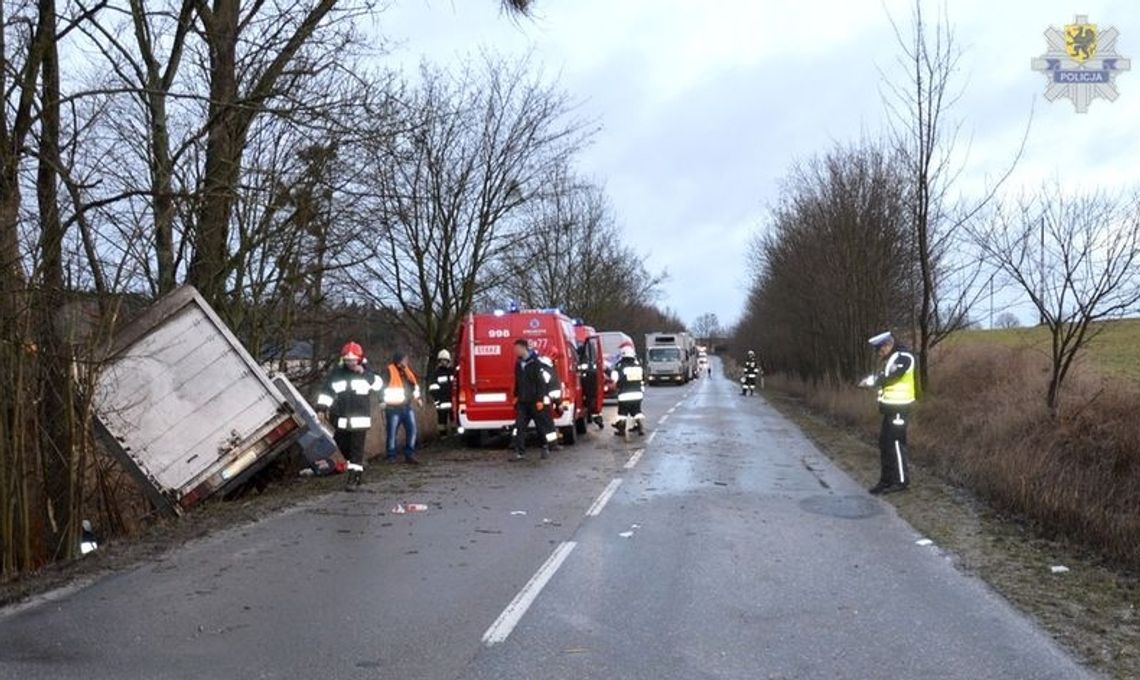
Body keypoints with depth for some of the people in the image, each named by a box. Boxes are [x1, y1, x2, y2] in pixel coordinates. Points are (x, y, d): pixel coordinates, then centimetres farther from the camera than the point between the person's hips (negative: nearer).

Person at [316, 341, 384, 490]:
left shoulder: (366, 372, 1)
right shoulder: (336, 372, 4)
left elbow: (378, 385, -12)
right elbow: (327, 390, 5)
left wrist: (365, 374, -21)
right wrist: (322, 408, -3)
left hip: (360, 418, -3)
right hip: (341, 419, 3)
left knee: (356, 448, -5)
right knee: (343, 446, 11)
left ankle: (353, 476, 0)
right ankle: (358, 468, 30)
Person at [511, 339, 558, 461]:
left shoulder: (536, 362, -14)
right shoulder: (519, 363, 10)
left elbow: (542, 382, -16)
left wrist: (540, 400, -18)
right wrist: (517, 396, 19)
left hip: (536, 401, -7)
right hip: (523, 401, 7)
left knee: (542, 425, 6)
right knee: (519, 426, 0)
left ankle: (546, 448, 22)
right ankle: (520, 452, 1)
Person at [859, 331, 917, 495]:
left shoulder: (903, 357, -14)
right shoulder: (893, 358, 17)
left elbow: (888, 376, -23)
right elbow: (884, 377, 14)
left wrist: (871, 380, -11)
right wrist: (872, 380, -5)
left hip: (899, 407, -10)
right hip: (891, 406, 10)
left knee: (896, 443, -5)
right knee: (884, 443, 11)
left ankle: (902, 481, 4)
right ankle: (886, 480, 18)